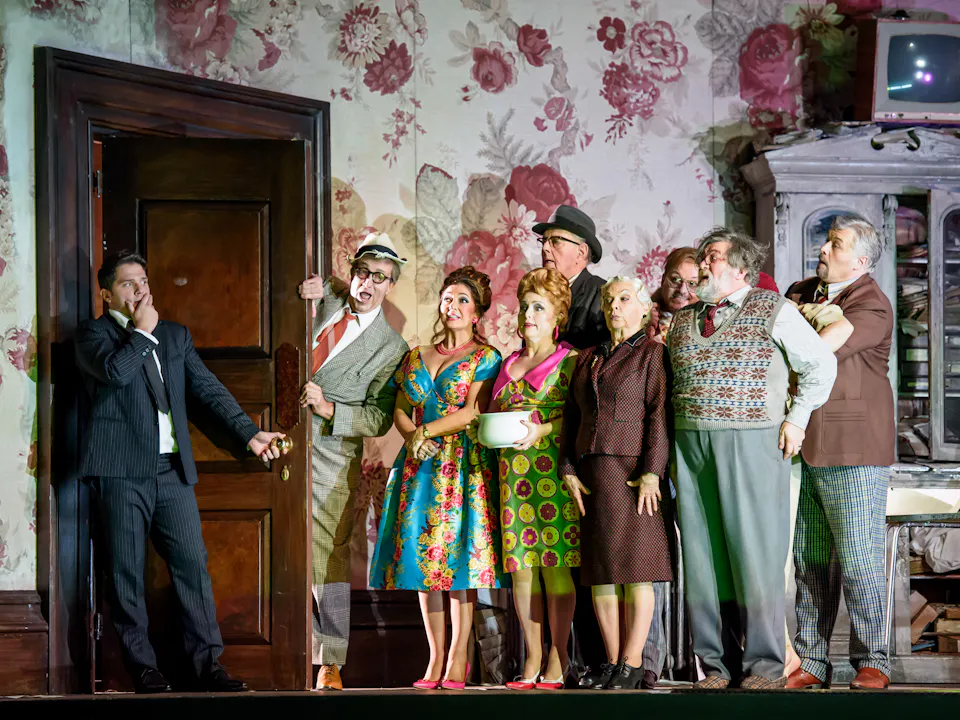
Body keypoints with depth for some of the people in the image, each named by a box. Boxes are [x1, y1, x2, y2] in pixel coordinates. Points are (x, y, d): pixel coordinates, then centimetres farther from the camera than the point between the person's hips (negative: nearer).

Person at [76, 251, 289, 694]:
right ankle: (142, 667, 5)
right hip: (121, 470, -4)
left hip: (172, 470, 4)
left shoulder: (176, 335, 20)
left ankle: (208, 663, 1)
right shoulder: (93, 333, 4)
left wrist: (249, 433, 9)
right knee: (126, 570, -2)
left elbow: (209, 389, 17)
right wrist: (141, 331, -4)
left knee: (192, 563, -1)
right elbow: (115, 370, -17)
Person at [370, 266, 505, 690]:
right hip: (420, 466, 5)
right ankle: (435, 659, 7)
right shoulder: (416, 357, 16)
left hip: (463, 466, -5)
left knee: (459, 559, -7)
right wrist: (413, 439, -6)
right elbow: (400, 410, 13)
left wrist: (424, 431, -10)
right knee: (423, 559, 2)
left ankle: (458, 659, -4)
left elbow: (473, 412, -9)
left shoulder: (486, 358, 2)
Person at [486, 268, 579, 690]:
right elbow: (491, 413, 25)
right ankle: (532, 659, 5)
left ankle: (557, 659, -3)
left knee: (556, 565, -8)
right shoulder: (509, 364, 20)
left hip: (553, 469, -5)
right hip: (513, 472, 5)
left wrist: (542, 429, -18)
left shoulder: (570, 361, 4)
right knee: (521, 565, 1)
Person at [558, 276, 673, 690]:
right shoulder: (586, 360, 20)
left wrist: (651, 473, -16)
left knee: (634, 566, -5)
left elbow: (659, 416, -7)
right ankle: (611, 660, 9)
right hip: (591, 475, 6)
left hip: (633, 473, -6)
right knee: (600, 568, 4)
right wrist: (568, 470, 6)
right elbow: (571, 418, 18)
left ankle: (632, 663, -1)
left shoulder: (653, 354, 2)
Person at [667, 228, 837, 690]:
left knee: (754, 552, -6)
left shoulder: (772, 310, 3)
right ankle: (717, 664, 8)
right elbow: (672, 382, 25)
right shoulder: (683, 320, 17)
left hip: (752, 444, -5)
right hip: (691, 445, 5)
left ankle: (765, 665, 0)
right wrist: (679, 436, 13)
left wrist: (797, 419, 0)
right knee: (703, 554, 2)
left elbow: (821, 362, 4)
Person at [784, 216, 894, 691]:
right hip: (798, 446, 6)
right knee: (808, 560, 6)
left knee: (858, 559, -6)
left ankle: (871, 662, 3)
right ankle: (811, 661, 11)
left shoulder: (873, 306, -7)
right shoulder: (801, 293, 18)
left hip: (852, 449, -6)